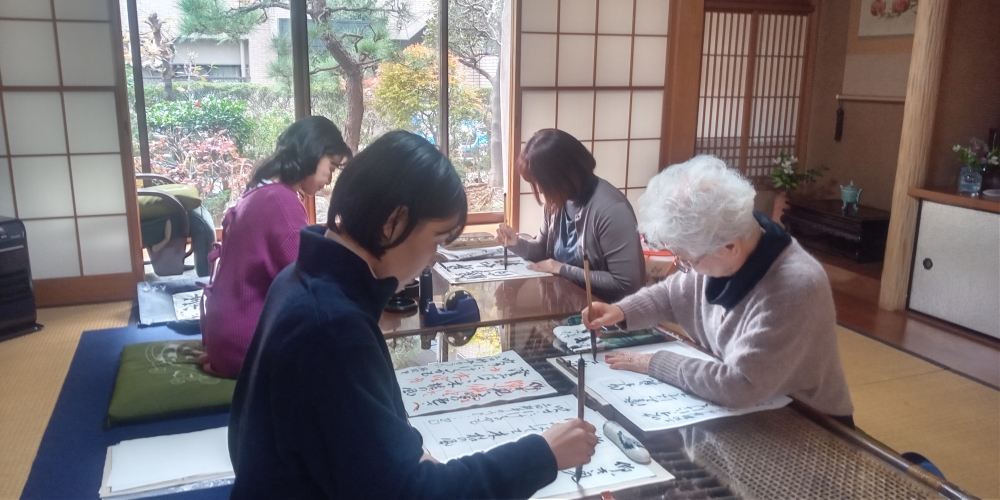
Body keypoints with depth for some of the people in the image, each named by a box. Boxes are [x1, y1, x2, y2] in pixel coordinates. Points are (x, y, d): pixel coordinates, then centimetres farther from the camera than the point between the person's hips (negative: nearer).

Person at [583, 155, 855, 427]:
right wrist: (621, 311, -7)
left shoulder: (794, 289, -33)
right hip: (737, 409, 7)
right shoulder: (718, 255, -9)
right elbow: (672, 294, 11)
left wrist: (654, 363, -24)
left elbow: (740, 386, -35)